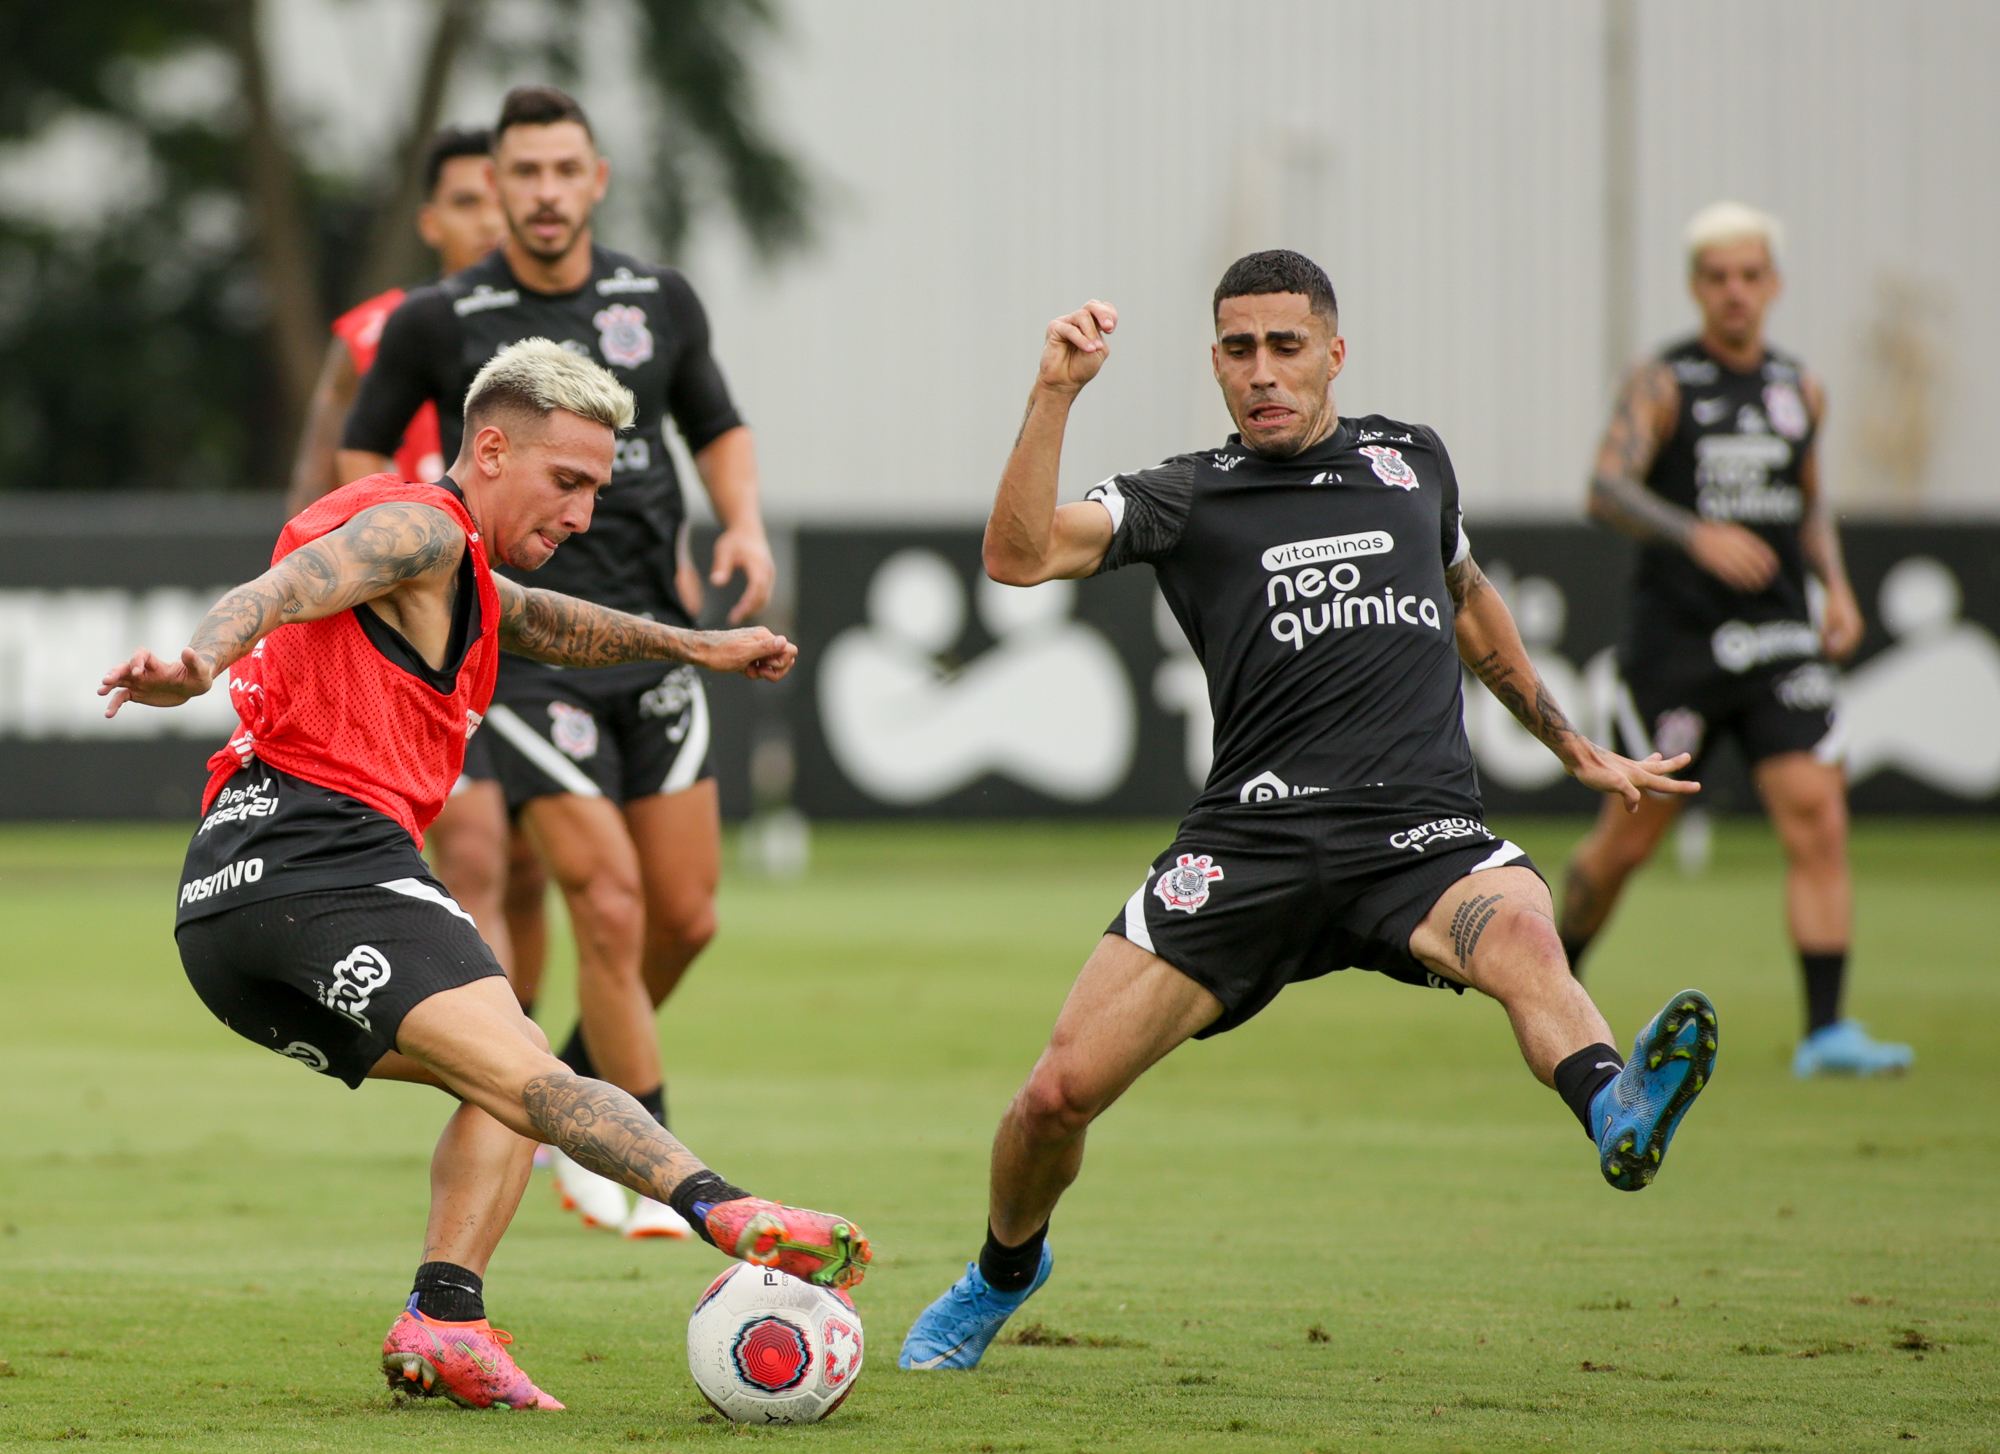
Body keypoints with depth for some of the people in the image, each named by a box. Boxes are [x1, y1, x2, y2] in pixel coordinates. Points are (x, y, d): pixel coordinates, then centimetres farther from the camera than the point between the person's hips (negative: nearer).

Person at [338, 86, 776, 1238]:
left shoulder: (661, 303, 4)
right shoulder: (437, 322, -5)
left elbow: (720, 428, 17)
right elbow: (363, 454, 9)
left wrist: (746, 524, -2)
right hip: (527, 654, -4)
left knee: (687, 918, 4)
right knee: (611, 912, -12)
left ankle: (575, 1099, 30)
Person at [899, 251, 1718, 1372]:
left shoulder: (1411, 461, 20)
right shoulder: (1188, 499, 10)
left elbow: (1470, 603, 38)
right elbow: (1021, 556, -6)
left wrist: (1577, 749, 43)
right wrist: (1056, 395, -15)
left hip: (1423, 837, 0)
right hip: (1251, 845, 0)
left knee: (1520, 931, -35)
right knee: (1062, 1091, -5)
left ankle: (1618, 1114, -65)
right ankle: (1005, 1270, 26)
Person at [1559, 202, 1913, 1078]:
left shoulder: (1800, 390, 11)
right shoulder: (1661, 384, -5)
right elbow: (1607, 490, -19)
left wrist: (1836, 584, 8)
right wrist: (1698, 536, -36)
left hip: (1779, 640, 4)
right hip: (1676, 640, -4)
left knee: (1817, 820, -12)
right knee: (1632, 835, 5)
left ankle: (1826, 1031, -13)